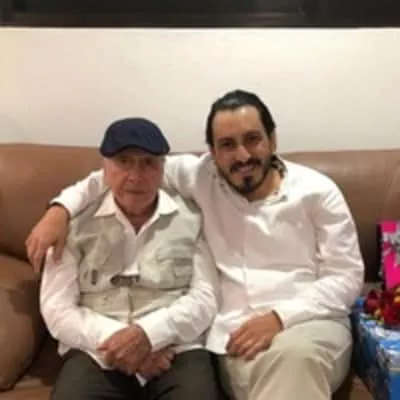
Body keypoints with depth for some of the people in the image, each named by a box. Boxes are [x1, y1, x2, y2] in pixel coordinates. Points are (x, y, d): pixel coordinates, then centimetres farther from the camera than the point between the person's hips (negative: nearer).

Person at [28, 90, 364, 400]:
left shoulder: (317, 191, 3)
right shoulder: (199, 176, 6)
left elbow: (346, 276, 1)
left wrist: (280, 316, -15)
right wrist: (61, 208, -2)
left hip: (311, 323, 0)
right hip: (238, 335, 0)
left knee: (293, 352, -37)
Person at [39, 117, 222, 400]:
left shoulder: (192, 218, 5)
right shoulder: (76, 224, 5)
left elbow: (205, 298, 0)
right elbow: (57, 309, 1)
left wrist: (148, 334, -15)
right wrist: (118, 341, -12)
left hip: (178, 349, 0)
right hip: (99, 353, 0)